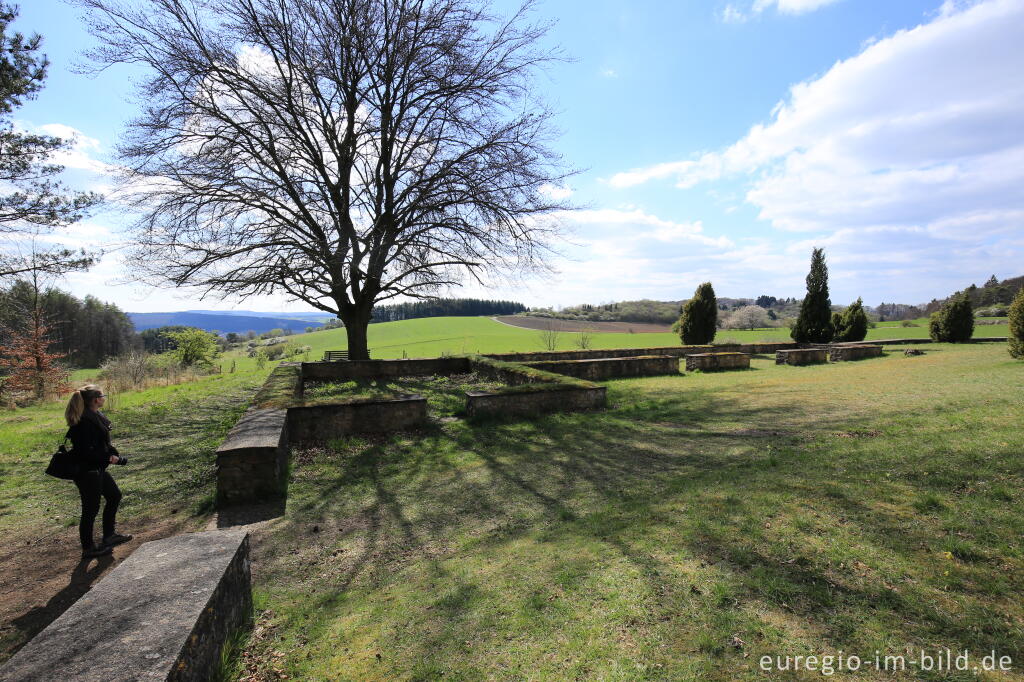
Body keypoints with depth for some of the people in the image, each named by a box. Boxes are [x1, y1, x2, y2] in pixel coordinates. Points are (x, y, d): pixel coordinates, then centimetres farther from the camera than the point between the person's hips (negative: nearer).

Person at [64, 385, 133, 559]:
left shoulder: (96, 416, 6)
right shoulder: (85, 421, -23)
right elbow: (85, 451, -25)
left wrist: (114, 456, 1)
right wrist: (108, 458, -15)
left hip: (98, 469, 10)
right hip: (87, 471, -10)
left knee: (114, 496, 19)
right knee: (91, 509, 4)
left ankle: (109, 535, 33)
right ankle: (88, 548, 21)